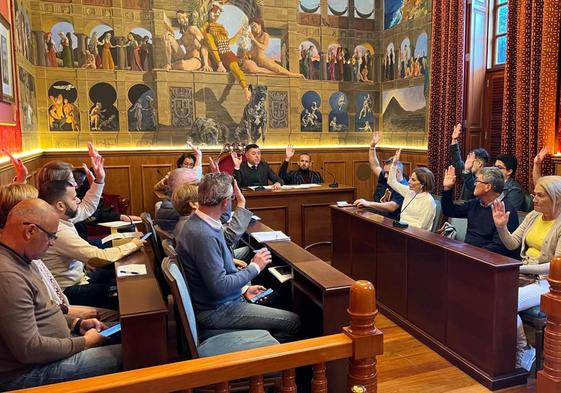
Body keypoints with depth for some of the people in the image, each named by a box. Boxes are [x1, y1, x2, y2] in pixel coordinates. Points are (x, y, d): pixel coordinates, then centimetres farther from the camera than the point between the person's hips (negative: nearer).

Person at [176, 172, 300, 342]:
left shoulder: (197, 223, 3)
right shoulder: (204, 236, -29)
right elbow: (219, 286, -28)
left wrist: (244, 288, 8)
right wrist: (255, 267, -16)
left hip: (218, 301, 10)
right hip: (216, 312, -10)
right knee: (293, 322, -8)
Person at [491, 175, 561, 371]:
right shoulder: (533, 216, 8)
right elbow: (512, 244, 8)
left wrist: (521, 267, -24)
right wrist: (501, 227, -10)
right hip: (525, 274, 6)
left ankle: (523, 352, -4)